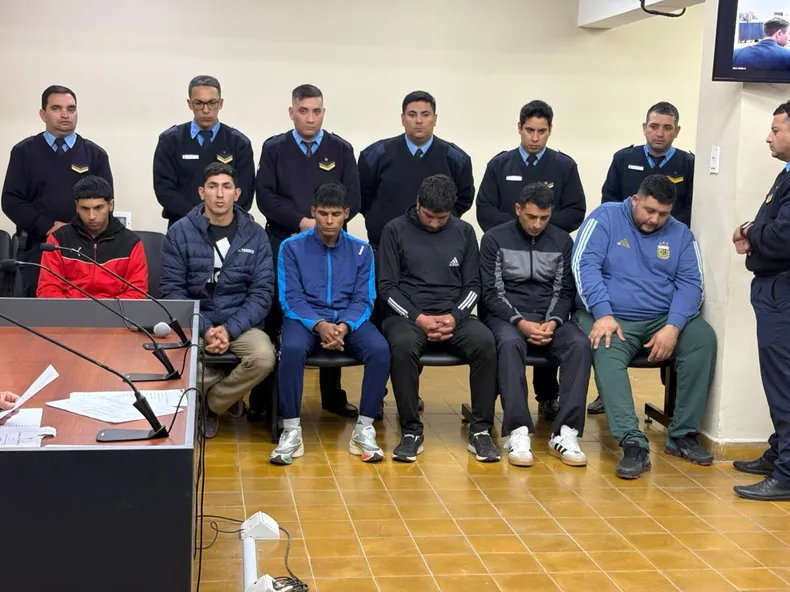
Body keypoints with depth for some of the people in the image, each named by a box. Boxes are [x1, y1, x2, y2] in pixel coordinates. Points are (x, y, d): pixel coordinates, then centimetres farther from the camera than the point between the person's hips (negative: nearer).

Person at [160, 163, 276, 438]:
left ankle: (209, 404, 0)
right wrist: (205, 328, -18)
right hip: (193, 322, -1)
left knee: (263, 357, -31)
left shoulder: (255, 235, 3)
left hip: (240, 323, 1)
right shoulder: (180, 232, 0)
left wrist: (229, 329, -16)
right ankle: (229, 393, 3)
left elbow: (262, 292, -2)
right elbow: (172, 290, -4)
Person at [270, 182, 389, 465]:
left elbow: (363, 301, 2)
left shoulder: (361, 250, 7)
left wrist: (345, 326, -19)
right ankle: (291, 431, -24)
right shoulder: (292, 247, 1)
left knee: (380, 349, -29)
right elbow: (291, 299, -5)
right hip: (306, 317, -2)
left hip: (349, 319, 2)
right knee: (292, 349, -36)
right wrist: (319, 325, -22)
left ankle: (364, 429, -18)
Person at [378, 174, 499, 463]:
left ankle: (481, 430, -19)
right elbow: (387, 286, 1)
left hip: (454, 315, 2)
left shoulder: (464, 232, 12)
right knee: (402, 345, -37)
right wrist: (418, 318, -13)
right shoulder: (396, 230, 4)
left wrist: (455, 317, -9)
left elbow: (472, 285, 11)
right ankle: (411, 431, -23)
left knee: (485, 342, -29)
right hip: (407, 314, -2)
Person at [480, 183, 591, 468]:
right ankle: (518, 432, -38)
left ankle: (565, 433, -31)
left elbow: (565, 291, 8)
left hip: (550, 318, 3)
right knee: (510, 343, -38)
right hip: (506, 316, -3)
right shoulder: (495, 239, 0)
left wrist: (552, 323, -13)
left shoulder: (562, 240, 9)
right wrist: (521, 322, -19)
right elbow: (491, 293, -4)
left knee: (580, 344, -29)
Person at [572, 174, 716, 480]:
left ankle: (683, 434, -17)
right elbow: (585, 265, -10)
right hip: (610, 317, -3)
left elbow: (690, 284, 0)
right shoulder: (606, 217, 1)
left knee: (703, 336, -24)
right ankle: (634, 444, -41)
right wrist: (603, 314, -23)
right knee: (607, 356, -34)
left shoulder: (680, 234, 9)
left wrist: (673, 327, -18)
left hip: (663, 319, 3)